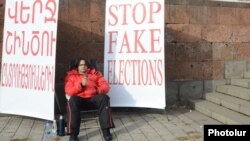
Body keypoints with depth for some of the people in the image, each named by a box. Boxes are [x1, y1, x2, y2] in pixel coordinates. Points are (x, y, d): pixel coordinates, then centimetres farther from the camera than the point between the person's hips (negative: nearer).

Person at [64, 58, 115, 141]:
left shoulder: (95, 73, 16)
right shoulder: (71, 76, 12)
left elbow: (105, 86, 8)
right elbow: (68, 91, -2)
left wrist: (99, 90, -15)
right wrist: (81, 84, -16)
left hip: (93, 99, 1)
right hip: (79, 100, -1)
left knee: (103, 97, -30)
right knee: (72, 100, -35)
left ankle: (106, 130, -28)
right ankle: (73, 134, -30)